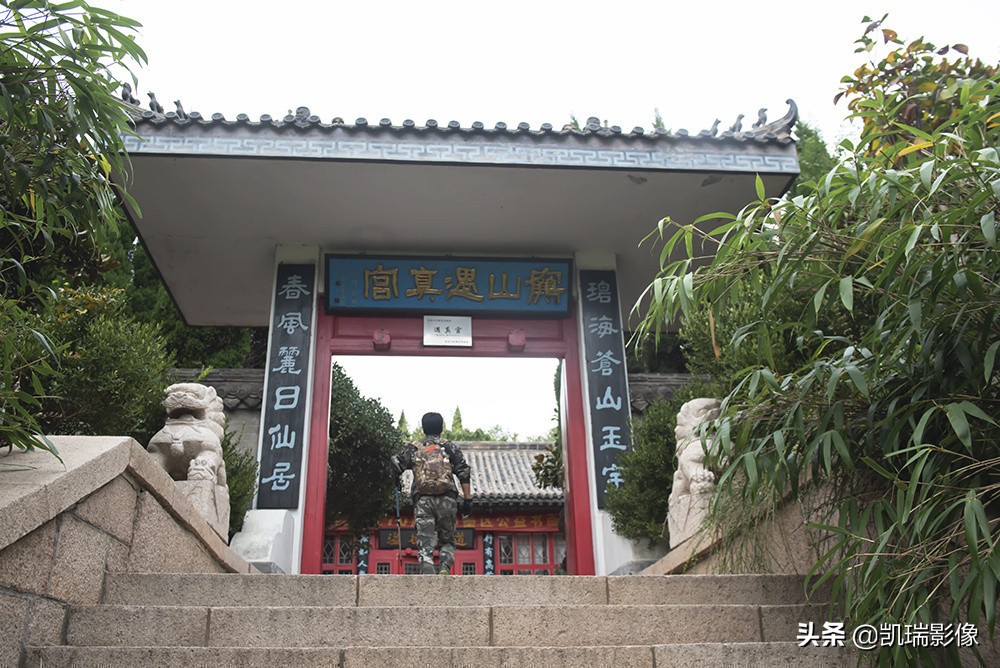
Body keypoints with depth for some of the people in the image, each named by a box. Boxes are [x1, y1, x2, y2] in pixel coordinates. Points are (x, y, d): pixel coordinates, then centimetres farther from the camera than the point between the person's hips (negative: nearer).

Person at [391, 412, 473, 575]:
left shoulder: (413, 448, 12)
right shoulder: (450, 447, 11)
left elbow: (396, 466, 1)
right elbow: (464, 474, 2)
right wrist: (468, 500, 3)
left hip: (422, 500, 0)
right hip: (446, 499, 0)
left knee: (425, 543, -1)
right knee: (447, 540, 14)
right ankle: (444, 568, -10)